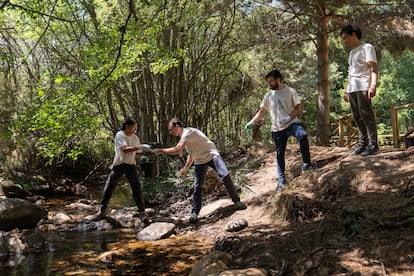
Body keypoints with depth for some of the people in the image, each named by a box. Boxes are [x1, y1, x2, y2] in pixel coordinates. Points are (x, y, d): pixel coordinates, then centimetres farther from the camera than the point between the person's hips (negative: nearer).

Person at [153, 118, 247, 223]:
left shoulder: (188, 132, -23)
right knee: (197, 187, 1)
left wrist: (160, 150, -24)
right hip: (199, 162, 8)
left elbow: (177, 150, -33)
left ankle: (237, 202, -4)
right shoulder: (183, 136, 7)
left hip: (212, 155, -8)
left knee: (225, 177, -18)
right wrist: (185, 168, 8)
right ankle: (194, 213, 5)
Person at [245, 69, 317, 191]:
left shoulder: (291, 91, 0)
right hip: (277, 129, 4)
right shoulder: (268, 96, 9)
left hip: (292, 123, -3)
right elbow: (261, 112, 11)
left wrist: (289, 118, -20)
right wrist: (251, 122, -2)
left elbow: (298, 109, -3)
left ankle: (306, 164, -21)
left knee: (303, 135, -33)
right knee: (280, 154, 7)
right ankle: (281, 179, 20)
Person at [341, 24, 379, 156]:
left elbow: (373, 68, -9)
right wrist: (347, 90, 22)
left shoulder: (367, 47, 1)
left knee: (366, 115, -10)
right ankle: (362, 144, 8)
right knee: (357, 117, 5)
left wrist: (373, 85, -23)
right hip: (352, 89, 8)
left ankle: (373, 144, -8)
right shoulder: (352, 52, 25)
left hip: (363, 87, -8)